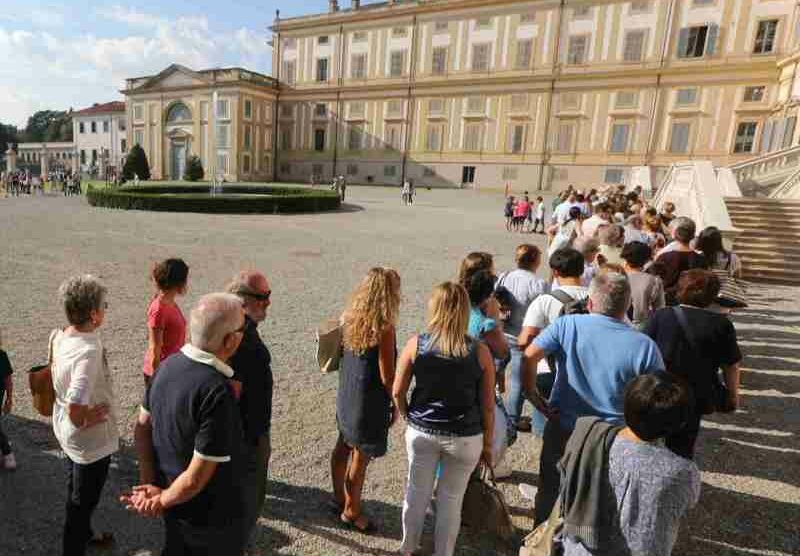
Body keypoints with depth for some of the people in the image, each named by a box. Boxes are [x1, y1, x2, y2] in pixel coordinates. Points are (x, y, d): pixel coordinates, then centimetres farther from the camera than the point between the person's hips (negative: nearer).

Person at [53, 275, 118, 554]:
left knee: (76, 495, 30)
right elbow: (75, 409, -41)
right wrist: (83, 421, -20)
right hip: (91, 442, -9)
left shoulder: (61, 337, -7)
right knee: (82, 502, 15)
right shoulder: (89, 351, -35)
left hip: (66, 435, 9)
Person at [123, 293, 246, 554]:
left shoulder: (168, 364, -11)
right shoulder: (217, 393, -35)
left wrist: (148, 484, 3)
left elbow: (142, 428, 0)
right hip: (210, 516, -6)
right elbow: (196, 479, -30)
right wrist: (162, 500, -12)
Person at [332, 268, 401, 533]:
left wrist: (348, 386, 18)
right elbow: (386, 376, -20)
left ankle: (339, 499, 43)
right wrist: (396, 404, -5)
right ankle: (351, 512, 29)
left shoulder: (350, 318, -3)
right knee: (360, 457, 10)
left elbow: (346, 356, 7)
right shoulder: (384, 328, -24)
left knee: (343, 447, 23)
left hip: (346, 393, 8)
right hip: (369, 400, -8)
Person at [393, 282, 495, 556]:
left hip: (421, 432, 2)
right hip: (465, 438, -1)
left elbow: (397, 393, -4)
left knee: (417, 492, 21)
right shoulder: (480, 351, -12)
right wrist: (487, 443, 6)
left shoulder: (415, 344, -11)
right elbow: (488, 406, -7)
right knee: (451, 500, 17)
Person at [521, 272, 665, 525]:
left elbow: (528, 357, -19)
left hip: (561, 429, 1)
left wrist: (533, 396, -8)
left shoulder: (567, 324, -15)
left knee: (549, 490, 23)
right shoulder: (644, 345, -14)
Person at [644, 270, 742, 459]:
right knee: (683, 446, 12)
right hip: (694, 397, 0)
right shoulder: (722, 324, -7)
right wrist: (733, 394, 13)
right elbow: (731, 366, -1)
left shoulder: (660, 316, -8)